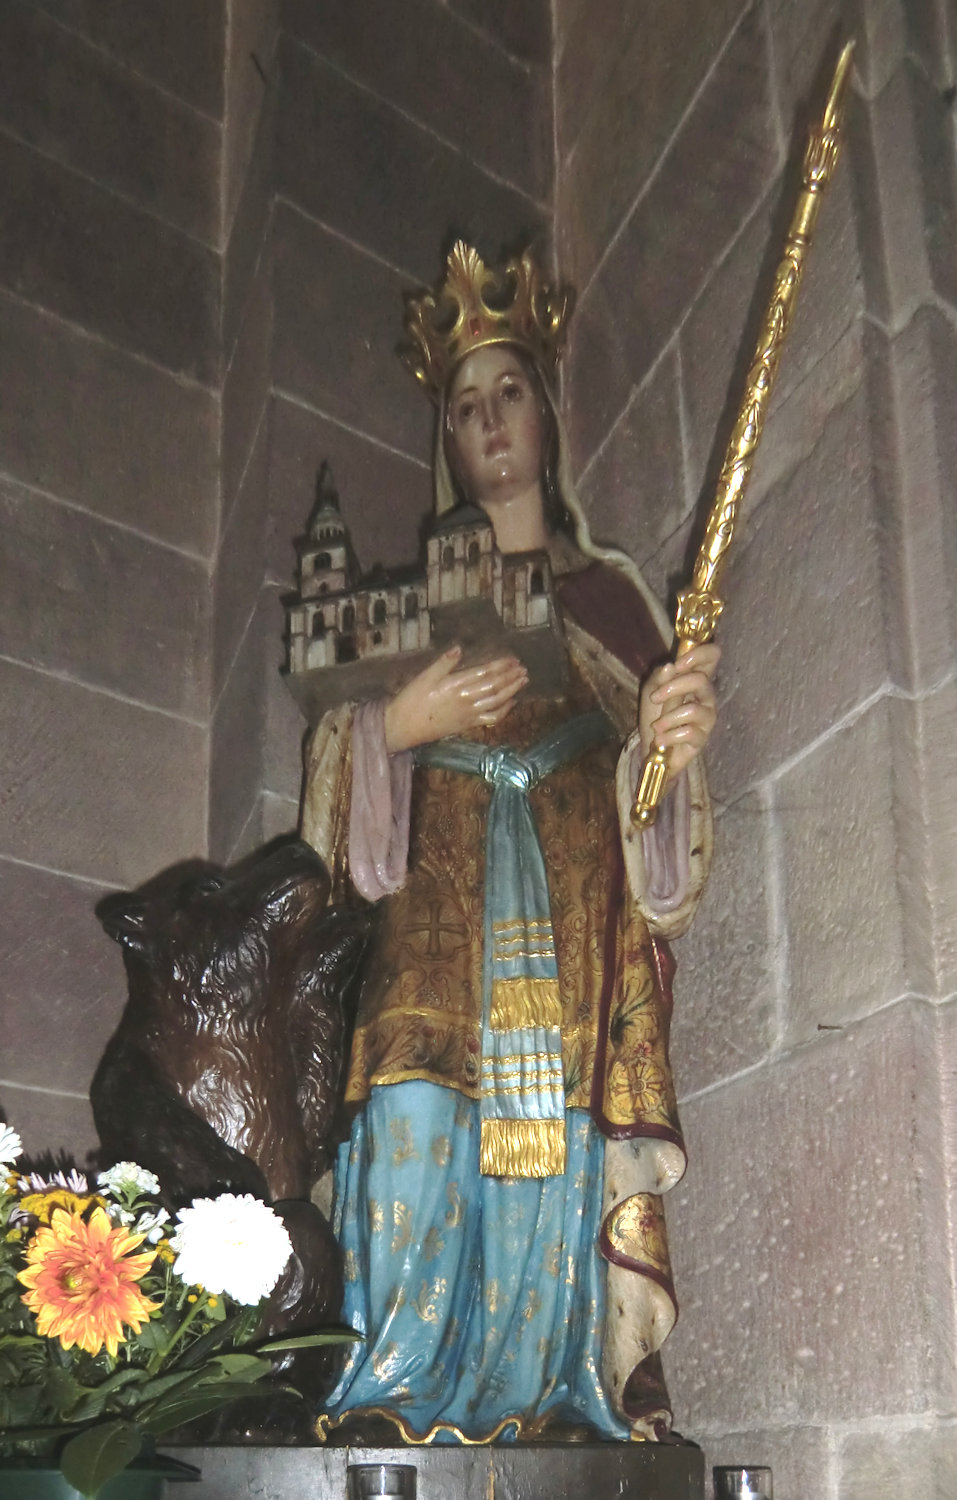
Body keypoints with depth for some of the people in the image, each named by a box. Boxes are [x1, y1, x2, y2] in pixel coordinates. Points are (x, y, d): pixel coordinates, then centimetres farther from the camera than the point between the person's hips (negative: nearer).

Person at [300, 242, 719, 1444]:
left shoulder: (609, 598, 17)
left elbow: (664, 843, 8)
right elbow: (335, 807, 13)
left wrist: (667, 740, -15)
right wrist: (396, 725, -8)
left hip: (574, 951, 0)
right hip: (436, 950, 0)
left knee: (551, 1235, -9)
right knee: (422, 1156, -16)